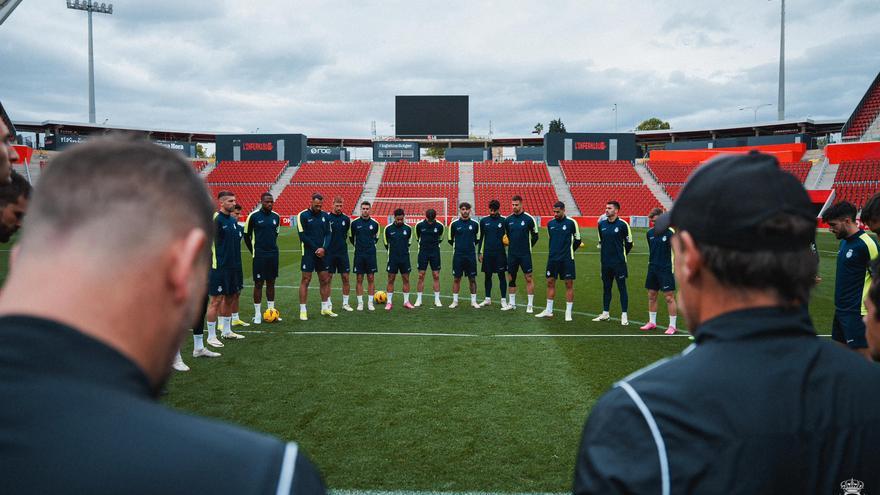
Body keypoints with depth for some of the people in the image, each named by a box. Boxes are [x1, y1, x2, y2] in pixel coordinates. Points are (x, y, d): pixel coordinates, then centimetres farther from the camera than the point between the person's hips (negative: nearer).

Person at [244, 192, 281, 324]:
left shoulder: (276, 217, 7)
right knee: (258, 283, 0)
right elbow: (246, 235, 0)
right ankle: (257, 314, 7)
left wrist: (271, 247, 15)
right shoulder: (253, 216, -7)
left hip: (273, 254, 5)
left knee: (271, 283, 10)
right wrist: (253, 251, 2)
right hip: (259, 256, -4)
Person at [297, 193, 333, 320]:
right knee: (305, 280, -4)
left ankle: (324, 308, 18)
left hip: (322, 253, 5)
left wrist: (323, 248, -10)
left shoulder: (325, 216, 8)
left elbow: (328, 234, 6)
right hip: (308, 253, -5)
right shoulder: (303, 215, -6)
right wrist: (316, 249, -10)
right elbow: (302, 236, -10)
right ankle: (302, 310, 1)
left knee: (325, 280, 7)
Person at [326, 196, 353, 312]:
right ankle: (328, 303, 12)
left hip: (342, 252, 3)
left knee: (345, 278, 3)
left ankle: (345, 303, 13)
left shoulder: (346, 219, 5)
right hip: (329, 253, -3)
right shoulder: (327, 217, -5)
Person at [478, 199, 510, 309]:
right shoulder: (484, 221, 6)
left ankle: (504, 300, 5)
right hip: (487, 253, 2)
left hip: (500, 253, -2)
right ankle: (488, 299, 21)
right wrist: (479, 252, 9)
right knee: (487, 276, 9)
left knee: (501, 276, 0)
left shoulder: (503, 221, -1)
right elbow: (481, 237, 11)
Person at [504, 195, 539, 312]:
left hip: (525, 254, -4)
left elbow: (535, 236, 1)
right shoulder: (508, 219, 5)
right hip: (512, 254, 4)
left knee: (528, 278, -2)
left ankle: (530, 305, 4)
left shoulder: (529, 218, -7)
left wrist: (528, 246, 3)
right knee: (511, 278, 8)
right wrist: (511, 244, 10)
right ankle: (511, 303, 19)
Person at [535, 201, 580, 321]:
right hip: (552, 258, 4)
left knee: (569, 284, 0)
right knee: (550, 282, 7)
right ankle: (548, 311, 16)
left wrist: (569, 251, 8)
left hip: (567, 259, -4)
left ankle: (568, 312, 7)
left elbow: (577, 240, 2)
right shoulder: (550, 223, 7)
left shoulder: (571, 223, -7)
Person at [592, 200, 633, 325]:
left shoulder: (622, 224, -9)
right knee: (606, 288, 12)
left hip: (619, 263, -5)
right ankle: (605, 313, 22)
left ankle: (624, 315, 5)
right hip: (605, 263, 5)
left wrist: (621, 255, 8)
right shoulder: (601, 224, 6)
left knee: (622, 288, 0)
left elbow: (629, 243, 0)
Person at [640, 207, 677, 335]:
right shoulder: (650, 233, 7)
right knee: (651, 296, 12)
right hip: (652, 268, 6)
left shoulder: (670, 232, -12)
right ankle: (652, 322, 24)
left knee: (669, 297, -2)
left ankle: (672, 326, 6)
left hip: (666, 269, -6)